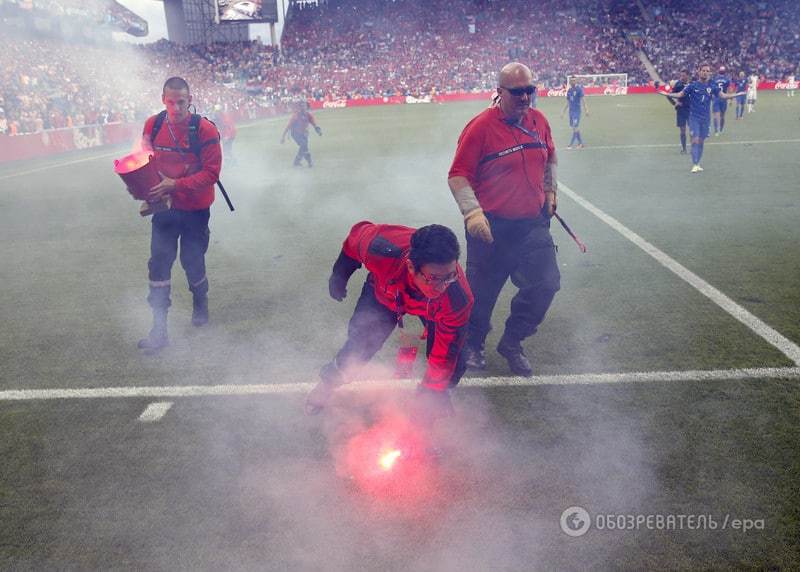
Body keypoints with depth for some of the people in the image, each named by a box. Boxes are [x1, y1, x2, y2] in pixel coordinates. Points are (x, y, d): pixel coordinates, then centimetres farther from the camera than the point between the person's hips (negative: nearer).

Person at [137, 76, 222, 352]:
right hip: (164, 207, 3)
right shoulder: (153, 125, -4)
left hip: (195, 209, -3)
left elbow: (211, 172, -19)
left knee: (192, 261, 9)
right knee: (159, 262, -2)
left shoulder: (204, 129, -17)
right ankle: (159, 329, 4)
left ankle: (200, 302, 42)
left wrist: (176, 184, -26)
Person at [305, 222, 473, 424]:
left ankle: (438, 396, 24)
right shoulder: (382, 250, -45)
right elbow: (360, 232, -19)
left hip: (432, 308, 0)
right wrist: (339, 275, -3)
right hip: (384, 293, 1)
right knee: (359, 342, 0)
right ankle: (328, 381, 32)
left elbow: (443, 356, -30)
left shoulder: (459, 300, -45)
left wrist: (431, 397, -21)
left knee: (453, 365, -11)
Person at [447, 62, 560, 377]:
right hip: (491, 227, -5)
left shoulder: (539, 121, 5)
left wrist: (550, 190, 18)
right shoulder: (481, 126, -13)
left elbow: (550, 157, 24)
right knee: (483, 292, 7)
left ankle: (512, 343, 23)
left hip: (533, 223, 6)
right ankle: (472, 345, 34)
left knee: (547, 283, 3)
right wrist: (473, 213, -26)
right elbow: (458, 175, -14)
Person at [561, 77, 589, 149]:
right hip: (571, 111, 6)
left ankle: (570, 144, -7)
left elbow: (583, 100, -9)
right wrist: (563, 111, 18)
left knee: (575, 127, -8)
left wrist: (586, 110, -16)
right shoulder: (569, 91, 11)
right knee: (574, 128, 8)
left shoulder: (579, 89, -6)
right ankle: (580, 143, 18)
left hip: (577, 111, -6)